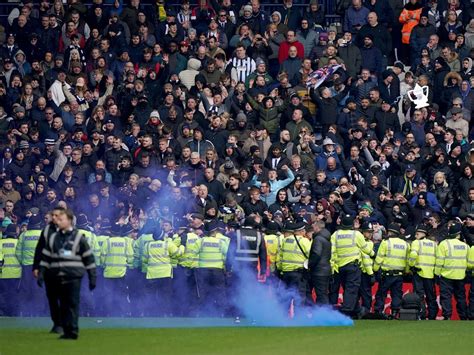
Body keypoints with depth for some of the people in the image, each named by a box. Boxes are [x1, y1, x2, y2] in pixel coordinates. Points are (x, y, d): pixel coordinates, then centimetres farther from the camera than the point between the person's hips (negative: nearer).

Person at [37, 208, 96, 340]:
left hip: (73, 277, -4)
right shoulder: (52, 238, 13)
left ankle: (72, 331, -12)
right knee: (63, 305, 5)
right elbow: (45, 257, 16)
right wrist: (41, 273, 8)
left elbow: (88, 258, 4)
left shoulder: (78, 238, 2)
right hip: (57, 278, 4)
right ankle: (66, 330, 8)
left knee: (72, 304, -9)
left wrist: (92, 277, 2)